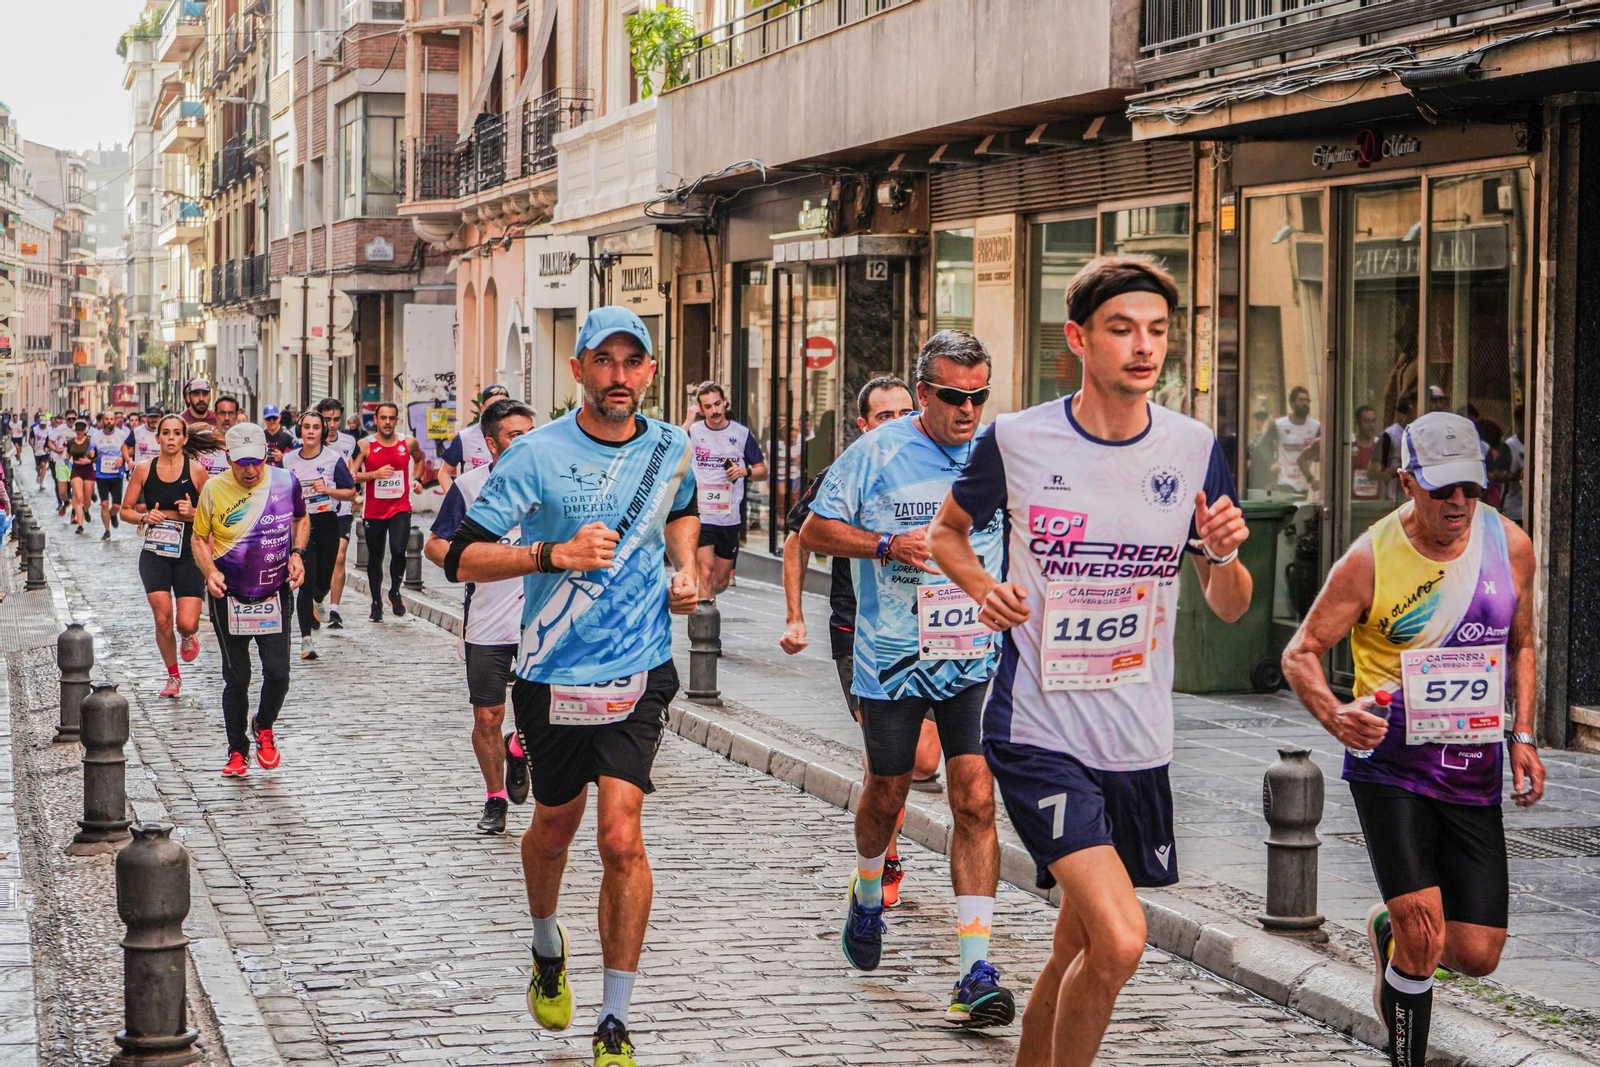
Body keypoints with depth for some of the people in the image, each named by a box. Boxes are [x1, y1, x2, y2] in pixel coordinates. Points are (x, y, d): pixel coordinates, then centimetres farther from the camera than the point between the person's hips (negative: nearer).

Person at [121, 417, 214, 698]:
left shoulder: (196, 471, -2)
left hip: (188, 553, -1)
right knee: (163, 619, -6)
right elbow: (126, 510, 9)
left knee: (187, 623, -10)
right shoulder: (144, 469, 2)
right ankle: (173, 676, 17)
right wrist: (144, 517, -11)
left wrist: (193, 513, -16)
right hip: (154, 553, 1)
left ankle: (187, 636, 29)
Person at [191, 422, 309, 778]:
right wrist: (209, 571, -14)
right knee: (236, 678, 3)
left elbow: (301, 520, 15)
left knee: (278, 673, -5)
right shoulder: (214, 489, -9)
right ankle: (237, 751, 20)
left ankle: (264, 728, 26)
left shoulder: (286, 482, -5)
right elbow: (199, 538, 3)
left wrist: (297, 553, -2)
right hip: (229, 597, -1)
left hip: (275, 593, 1)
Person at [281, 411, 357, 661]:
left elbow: (351, 493, 2)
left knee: (324, 582, 10)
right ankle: (306, 640, -8)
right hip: (300, 525, 0)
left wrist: (328, 490, -13)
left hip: (327, 523, 0)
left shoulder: (334, 459, -1)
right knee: (307, 582, -11)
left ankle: (316, 603, 49)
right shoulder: (288, 460, 5)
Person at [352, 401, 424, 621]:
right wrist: (374, 474, -20)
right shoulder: (365, 446, -5)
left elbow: (419, 458, 24)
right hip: (373, 511, 0)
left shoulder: (409, 443, 1)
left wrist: (418, 480, 10)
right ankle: (376, 603, 24)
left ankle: (395, 592, 6)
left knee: (398, 550, -19)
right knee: (375, 558, 9)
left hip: (401, 508, 0)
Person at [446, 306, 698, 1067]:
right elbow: (462, 558, -12)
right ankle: (547, 947, 50)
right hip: (555, 675, -1)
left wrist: (685, 567, 9)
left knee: (621, 836, -13)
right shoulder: (538, 455, -9)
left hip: (638, 670, 1)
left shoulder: (672, 448, 3)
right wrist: (554, 554, -24)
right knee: (555, 826, 17)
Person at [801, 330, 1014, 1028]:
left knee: (975, 799, -11)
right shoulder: (877, 452, -6)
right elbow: (815, 530, -1)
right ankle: (867, 898, 47)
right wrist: (890, 544, -14)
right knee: (887, 793, 15)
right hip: (892, 657, 0)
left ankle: (975, 970, -12)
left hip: (976, 660, 1)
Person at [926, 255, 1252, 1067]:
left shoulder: (1194, 451, 2)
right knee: (1118, 941, -19)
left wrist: (1224, 553, -12)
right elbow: (948, 529, 14)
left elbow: (1228, 608, 10)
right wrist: (985, 590, -7)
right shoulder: (1016, 441, -6)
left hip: (1138, 745, 4)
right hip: (1038, 733, -4)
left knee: (1076, 956, 14)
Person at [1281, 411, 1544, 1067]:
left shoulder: (1511, 546, 0)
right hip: (1389, 767, -4)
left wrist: (1522, 736, 3)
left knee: (1477, 955, 2)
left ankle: (1389, 932, 35)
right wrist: (1334, 715, -25)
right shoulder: (1370, 560, -11)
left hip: (1474, 773, 4)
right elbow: (1301, 653, -5)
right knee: (1424, 936, -17)